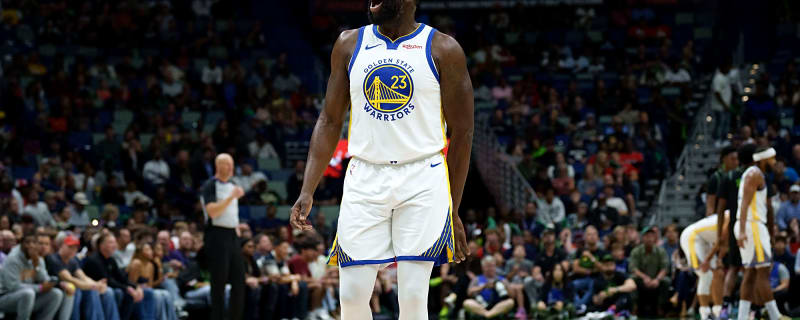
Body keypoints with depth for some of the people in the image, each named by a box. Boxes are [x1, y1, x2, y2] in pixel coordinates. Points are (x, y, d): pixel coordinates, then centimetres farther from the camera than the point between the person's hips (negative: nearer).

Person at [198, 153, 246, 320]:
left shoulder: (232, 186, 18)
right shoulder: (210, 186, -8)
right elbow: (212, 211, -20)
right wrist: (231, 197, -22)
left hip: (232, 235, 8)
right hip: (217, 235, -8)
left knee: (239, 280, 4)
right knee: (219, 282, -6)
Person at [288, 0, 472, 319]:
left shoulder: (443, 50, -1)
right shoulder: (349, 44, 9)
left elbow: (461, 134, 2)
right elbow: (330, 122, 11)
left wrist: (454, 212, 0)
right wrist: (307, 190, 1)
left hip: (423, 181, -3)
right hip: (364, 180, 3)